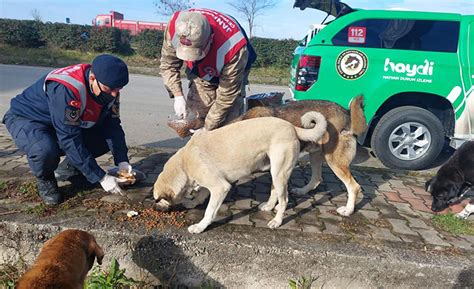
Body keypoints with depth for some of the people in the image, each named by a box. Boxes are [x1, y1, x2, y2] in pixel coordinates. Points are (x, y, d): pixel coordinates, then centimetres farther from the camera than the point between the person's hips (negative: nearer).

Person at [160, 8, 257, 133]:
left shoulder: (233, 48, -44)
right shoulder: (175, 26, -34)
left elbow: (227, 95, -32)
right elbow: (168, 64, -14)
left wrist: (208, 129, -25)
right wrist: (178, 96, -28)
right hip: (200, 72, 4)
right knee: (197, 110, -8)